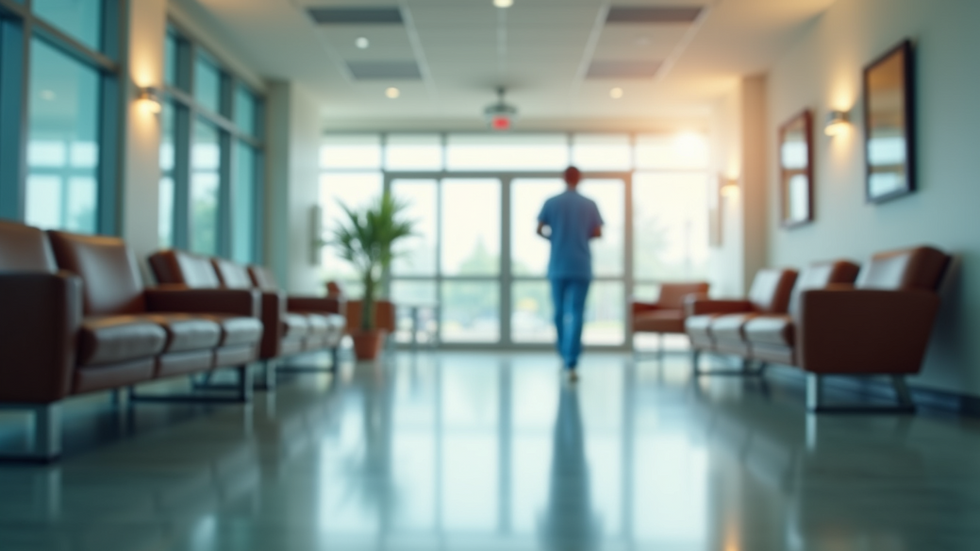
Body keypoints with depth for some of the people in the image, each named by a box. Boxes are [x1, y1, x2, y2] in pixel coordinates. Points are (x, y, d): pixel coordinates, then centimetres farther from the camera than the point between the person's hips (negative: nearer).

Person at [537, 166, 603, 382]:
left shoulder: (551, 203, 0)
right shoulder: (589, 204, 0)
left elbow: (539, 230, -1)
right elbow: (597, 233, 0)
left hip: (557, 267, 1)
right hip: (581, 267, -1)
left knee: (559, 312, 17)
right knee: (576, 314, -3)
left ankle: (564, 355, 31)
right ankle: (571, 364, -12)